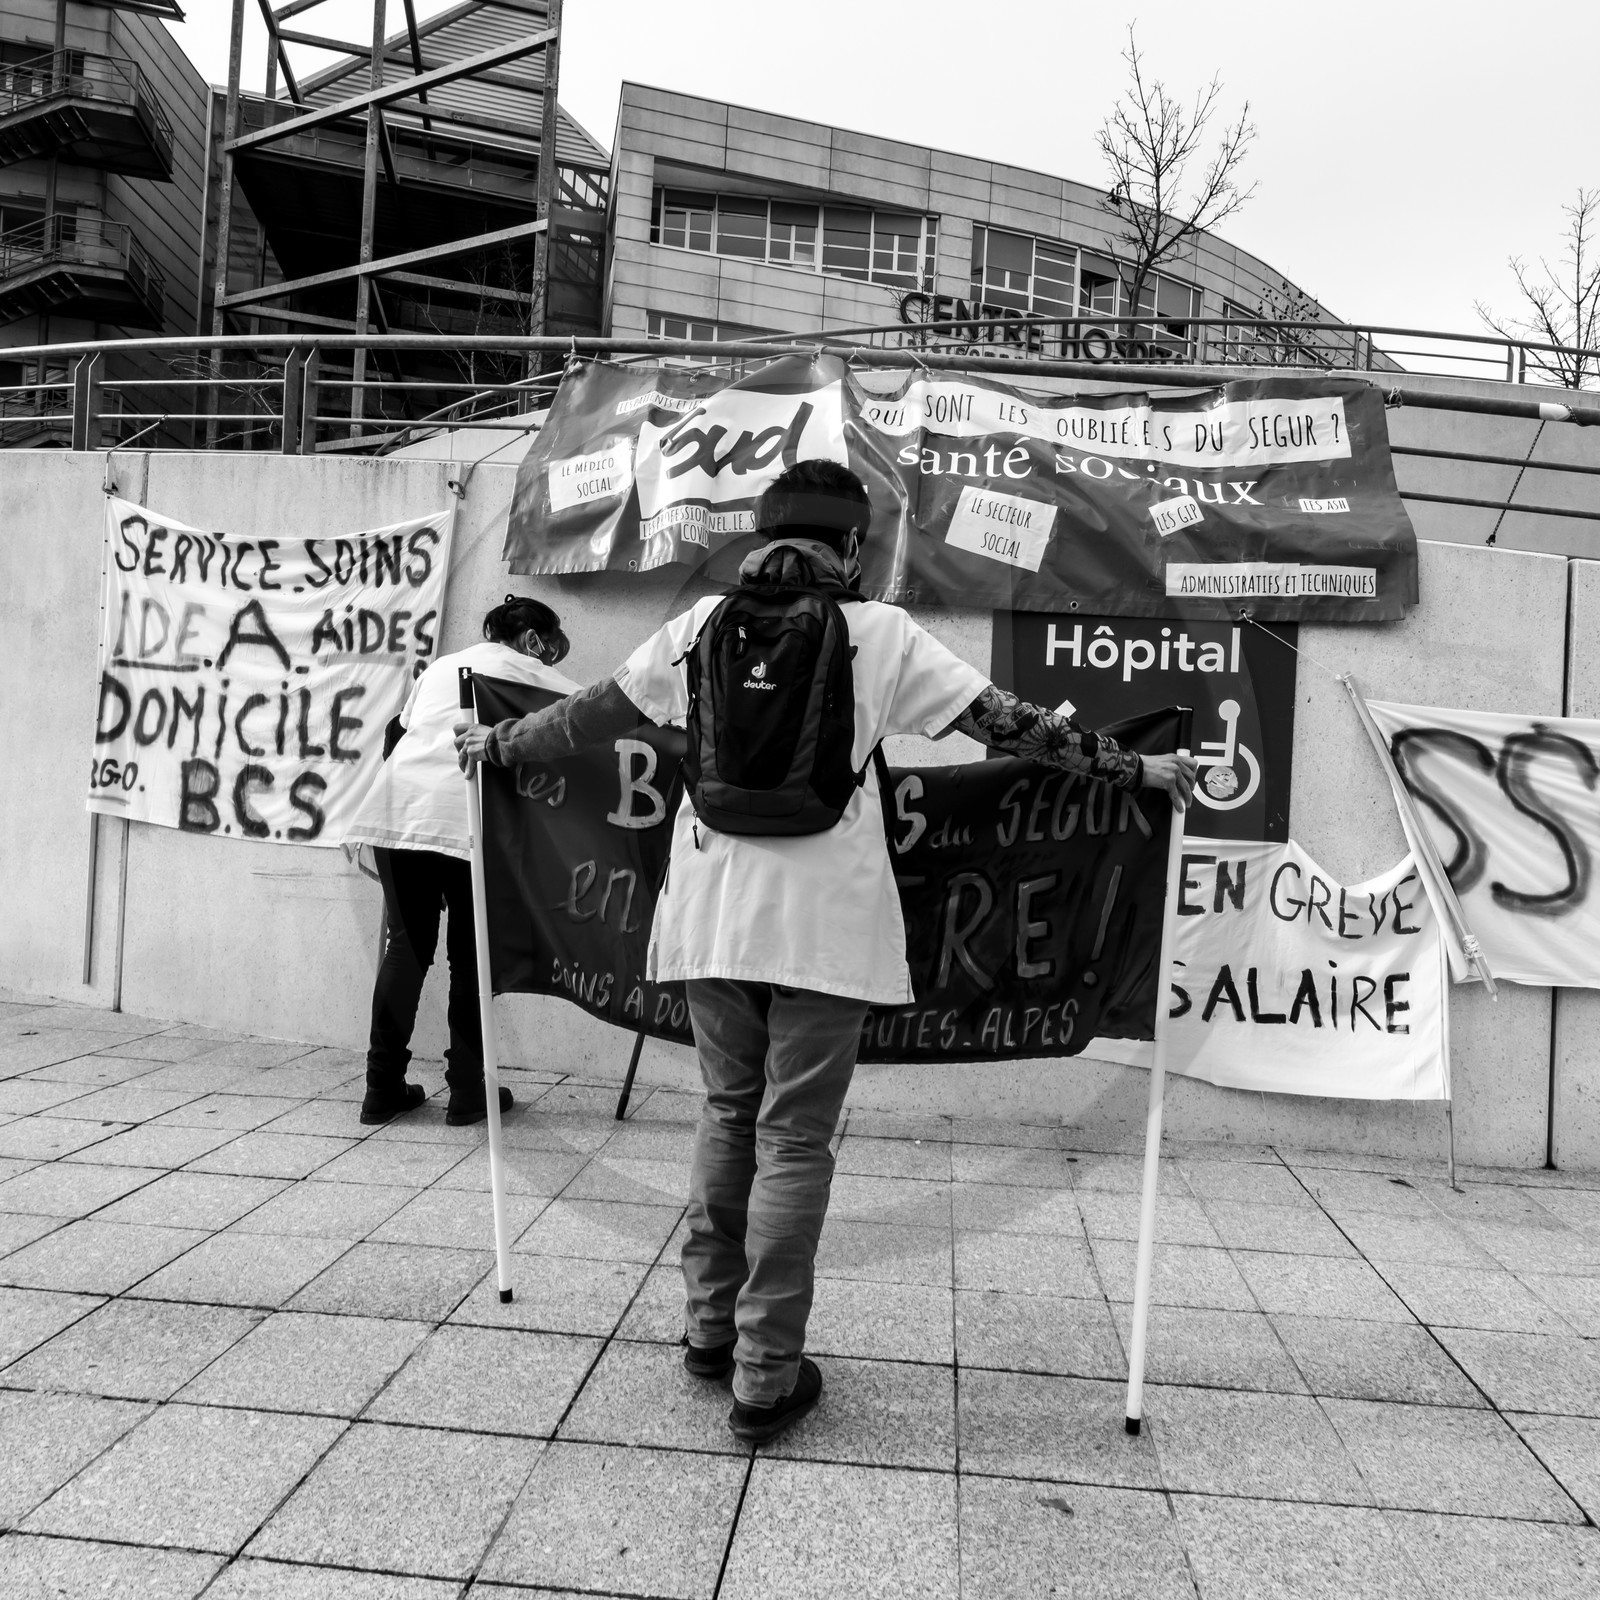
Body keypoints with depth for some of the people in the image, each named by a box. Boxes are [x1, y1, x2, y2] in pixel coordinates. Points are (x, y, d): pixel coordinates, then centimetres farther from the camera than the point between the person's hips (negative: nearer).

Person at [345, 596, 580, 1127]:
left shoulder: (441, 666, 29)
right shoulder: (531, 674, 13)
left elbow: (405, 726, 25)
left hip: (398, 806, 5)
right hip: (468, 816, -5)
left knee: (407, 944, 11)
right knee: (472, 953, 6)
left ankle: (383, 1087, 13)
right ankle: (466, 1091, 10)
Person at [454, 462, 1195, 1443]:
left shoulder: (703, 624, 8)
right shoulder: (880, 633, -1)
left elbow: (591, 716, 17)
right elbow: (1009, 725, -2)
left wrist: (499, 745, 34)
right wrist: (1138, 767, 6)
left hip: (714, 912, 4)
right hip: (824, 921, -4)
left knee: (731, 1112, 20)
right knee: (796, 1139, 4)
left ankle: (712, 1329, 30)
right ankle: (766, 1379, 12)